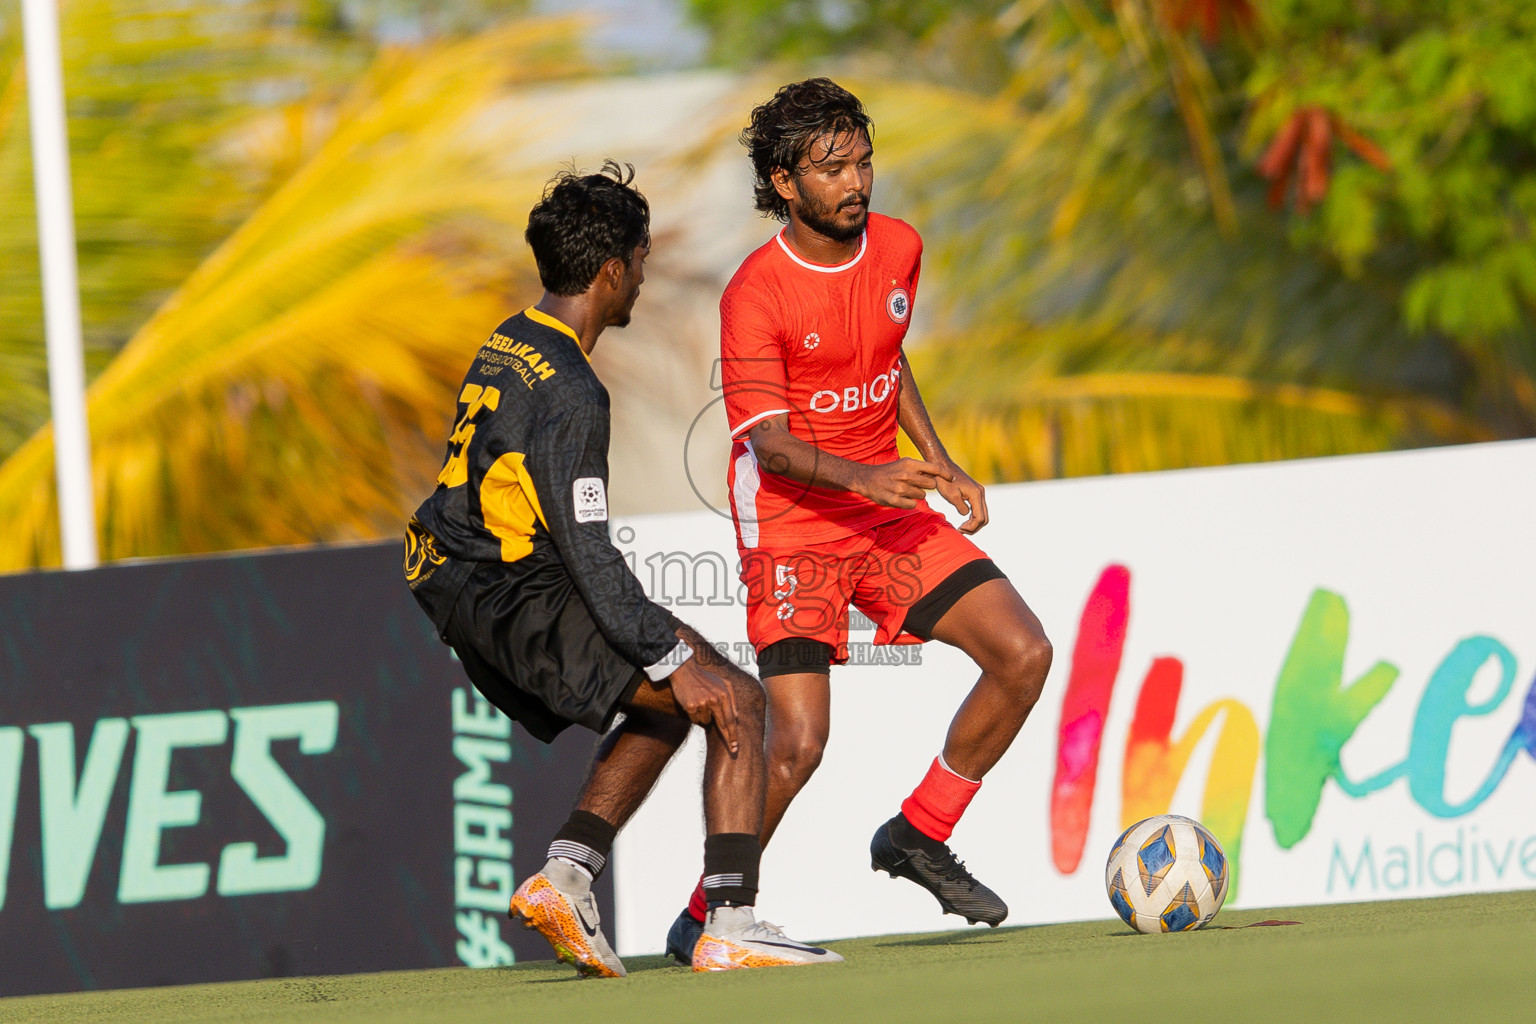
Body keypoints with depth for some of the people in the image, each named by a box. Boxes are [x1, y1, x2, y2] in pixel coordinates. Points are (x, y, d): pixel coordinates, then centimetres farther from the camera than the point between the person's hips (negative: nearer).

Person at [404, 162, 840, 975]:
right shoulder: (566, 390, -18)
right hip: (523, 602, -10)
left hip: (459, 594, 10)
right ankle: (730, 929, -18)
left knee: (663, 707, 25)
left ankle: (565, 877, 12)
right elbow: (586, 551, -23)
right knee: (734, 701, -9)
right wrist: (675, 659, -20)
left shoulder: (504, 348, 12)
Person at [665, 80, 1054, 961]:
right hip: (793, 531, -6)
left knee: (1023, 654, -7)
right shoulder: (756, 292, -17)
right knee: (799, 740, -18)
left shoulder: (898, 250, 3)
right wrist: (864, 477, -36)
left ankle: (919, 837, 9)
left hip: (890, 516, 6)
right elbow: (768, 441, -20)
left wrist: (943, 467, 12)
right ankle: (705, 917, 1)